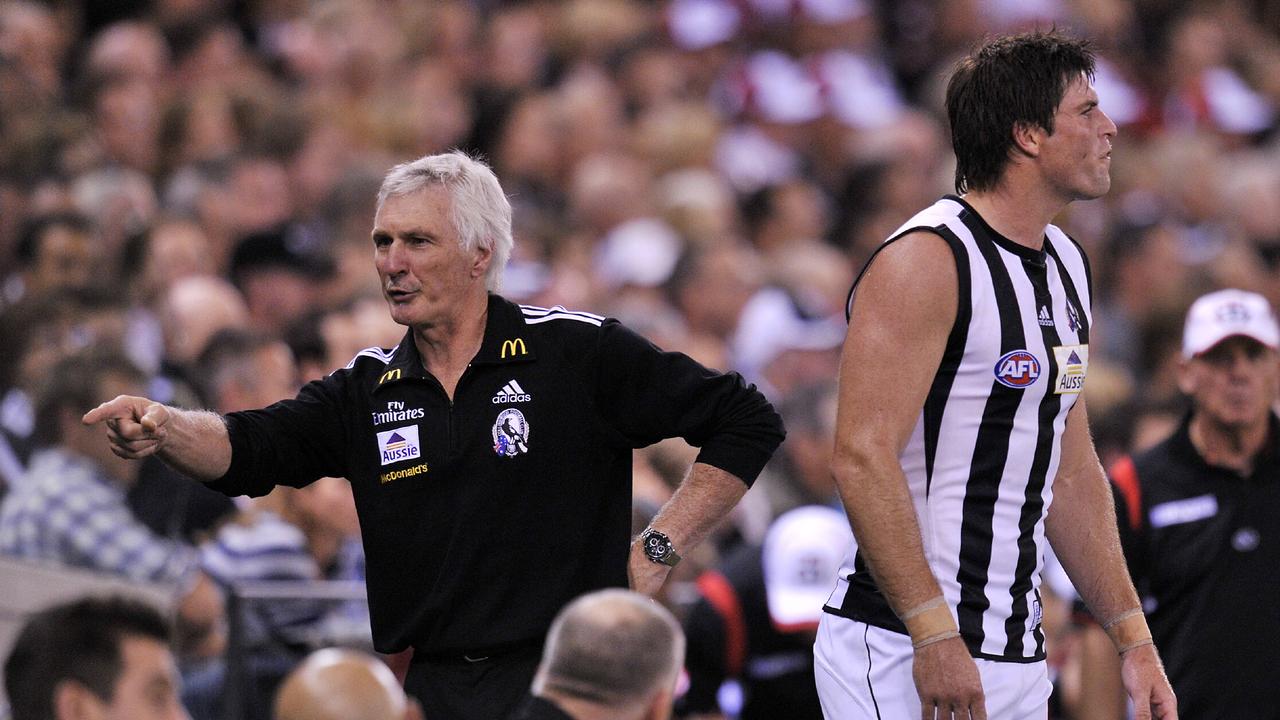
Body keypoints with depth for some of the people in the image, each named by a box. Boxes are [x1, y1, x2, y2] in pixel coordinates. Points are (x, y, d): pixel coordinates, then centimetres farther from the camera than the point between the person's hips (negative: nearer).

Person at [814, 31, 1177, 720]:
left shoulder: (1067, 263, 15)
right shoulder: (924, 261, -13)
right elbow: (862, 457, -20)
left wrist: (1133, 640, 16)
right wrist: (935, 635, -25)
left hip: (1016, 659, 8)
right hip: (902, 657, -8)